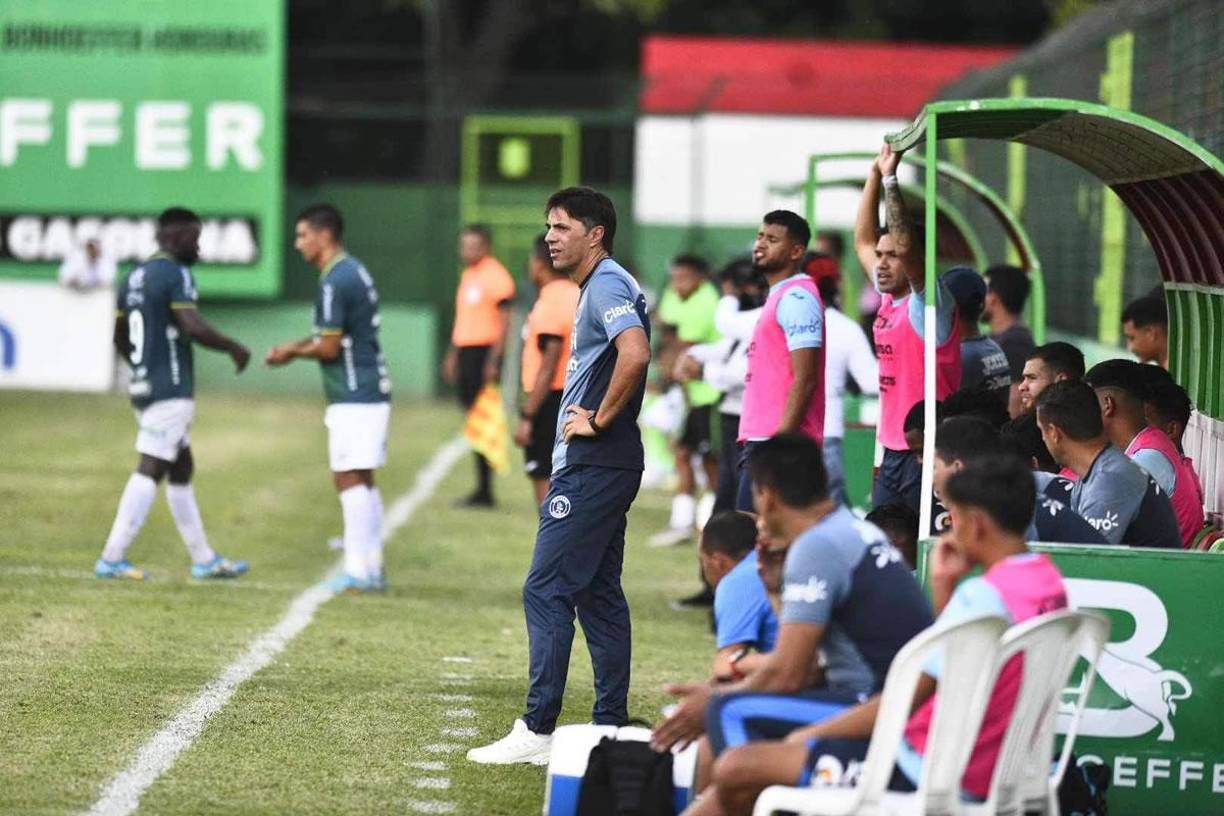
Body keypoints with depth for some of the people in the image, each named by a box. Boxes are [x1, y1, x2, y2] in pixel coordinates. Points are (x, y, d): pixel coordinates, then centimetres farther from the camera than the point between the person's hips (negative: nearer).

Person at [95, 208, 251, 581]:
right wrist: (234, 348, -9)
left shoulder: (134, 277, 14)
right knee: (150, 472, -8)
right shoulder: (175, 274, -13)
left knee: (181, 470, 15)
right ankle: (112, 559, -10)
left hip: (143, 386, 10)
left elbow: (120, 337, 23)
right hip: (171, 392, -10)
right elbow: (194, 328, -24)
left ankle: (204, 559, 21)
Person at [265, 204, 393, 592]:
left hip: (353, 397, -10)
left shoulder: (336, 281, -16)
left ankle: (358, 571, -7)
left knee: (350, 480, -7)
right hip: (371, 390, 10)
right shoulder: (354, 272, 15)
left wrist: (292, 353, 0)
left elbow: (330, 347, -17)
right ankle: (372, 567, 16)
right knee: (363, 483, 13)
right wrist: (297, 346, 12)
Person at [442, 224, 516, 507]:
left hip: (484, 354, -9)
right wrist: (452, 354, 23)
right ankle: (482, 489, 15)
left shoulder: (496, 276, -11)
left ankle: (484, 490, -7)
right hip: (465, 351, 9)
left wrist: (493, 360, -21)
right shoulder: (468, 275, 17)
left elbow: (504, 322, -15)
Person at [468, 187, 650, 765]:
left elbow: (635, 353, -31)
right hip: (595, 468, 11)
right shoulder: (600, 287, 19)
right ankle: (611, 728, 14)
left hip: (593, 470, -11)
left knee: (546, 591, -10)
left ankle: (537, 732, -10)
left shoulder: (607, 285, -13)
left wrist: (601, 420, -21)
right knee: (599, 594, 11)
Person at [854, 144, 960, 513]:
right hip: (892, 453, 8)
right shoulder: (889, 299, 14)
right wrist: (875, 174, 17)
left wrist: (890, 180, -18)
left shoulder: (930, 303, -8)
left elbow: (905, 244, -21)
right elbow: (863, 240, 22)